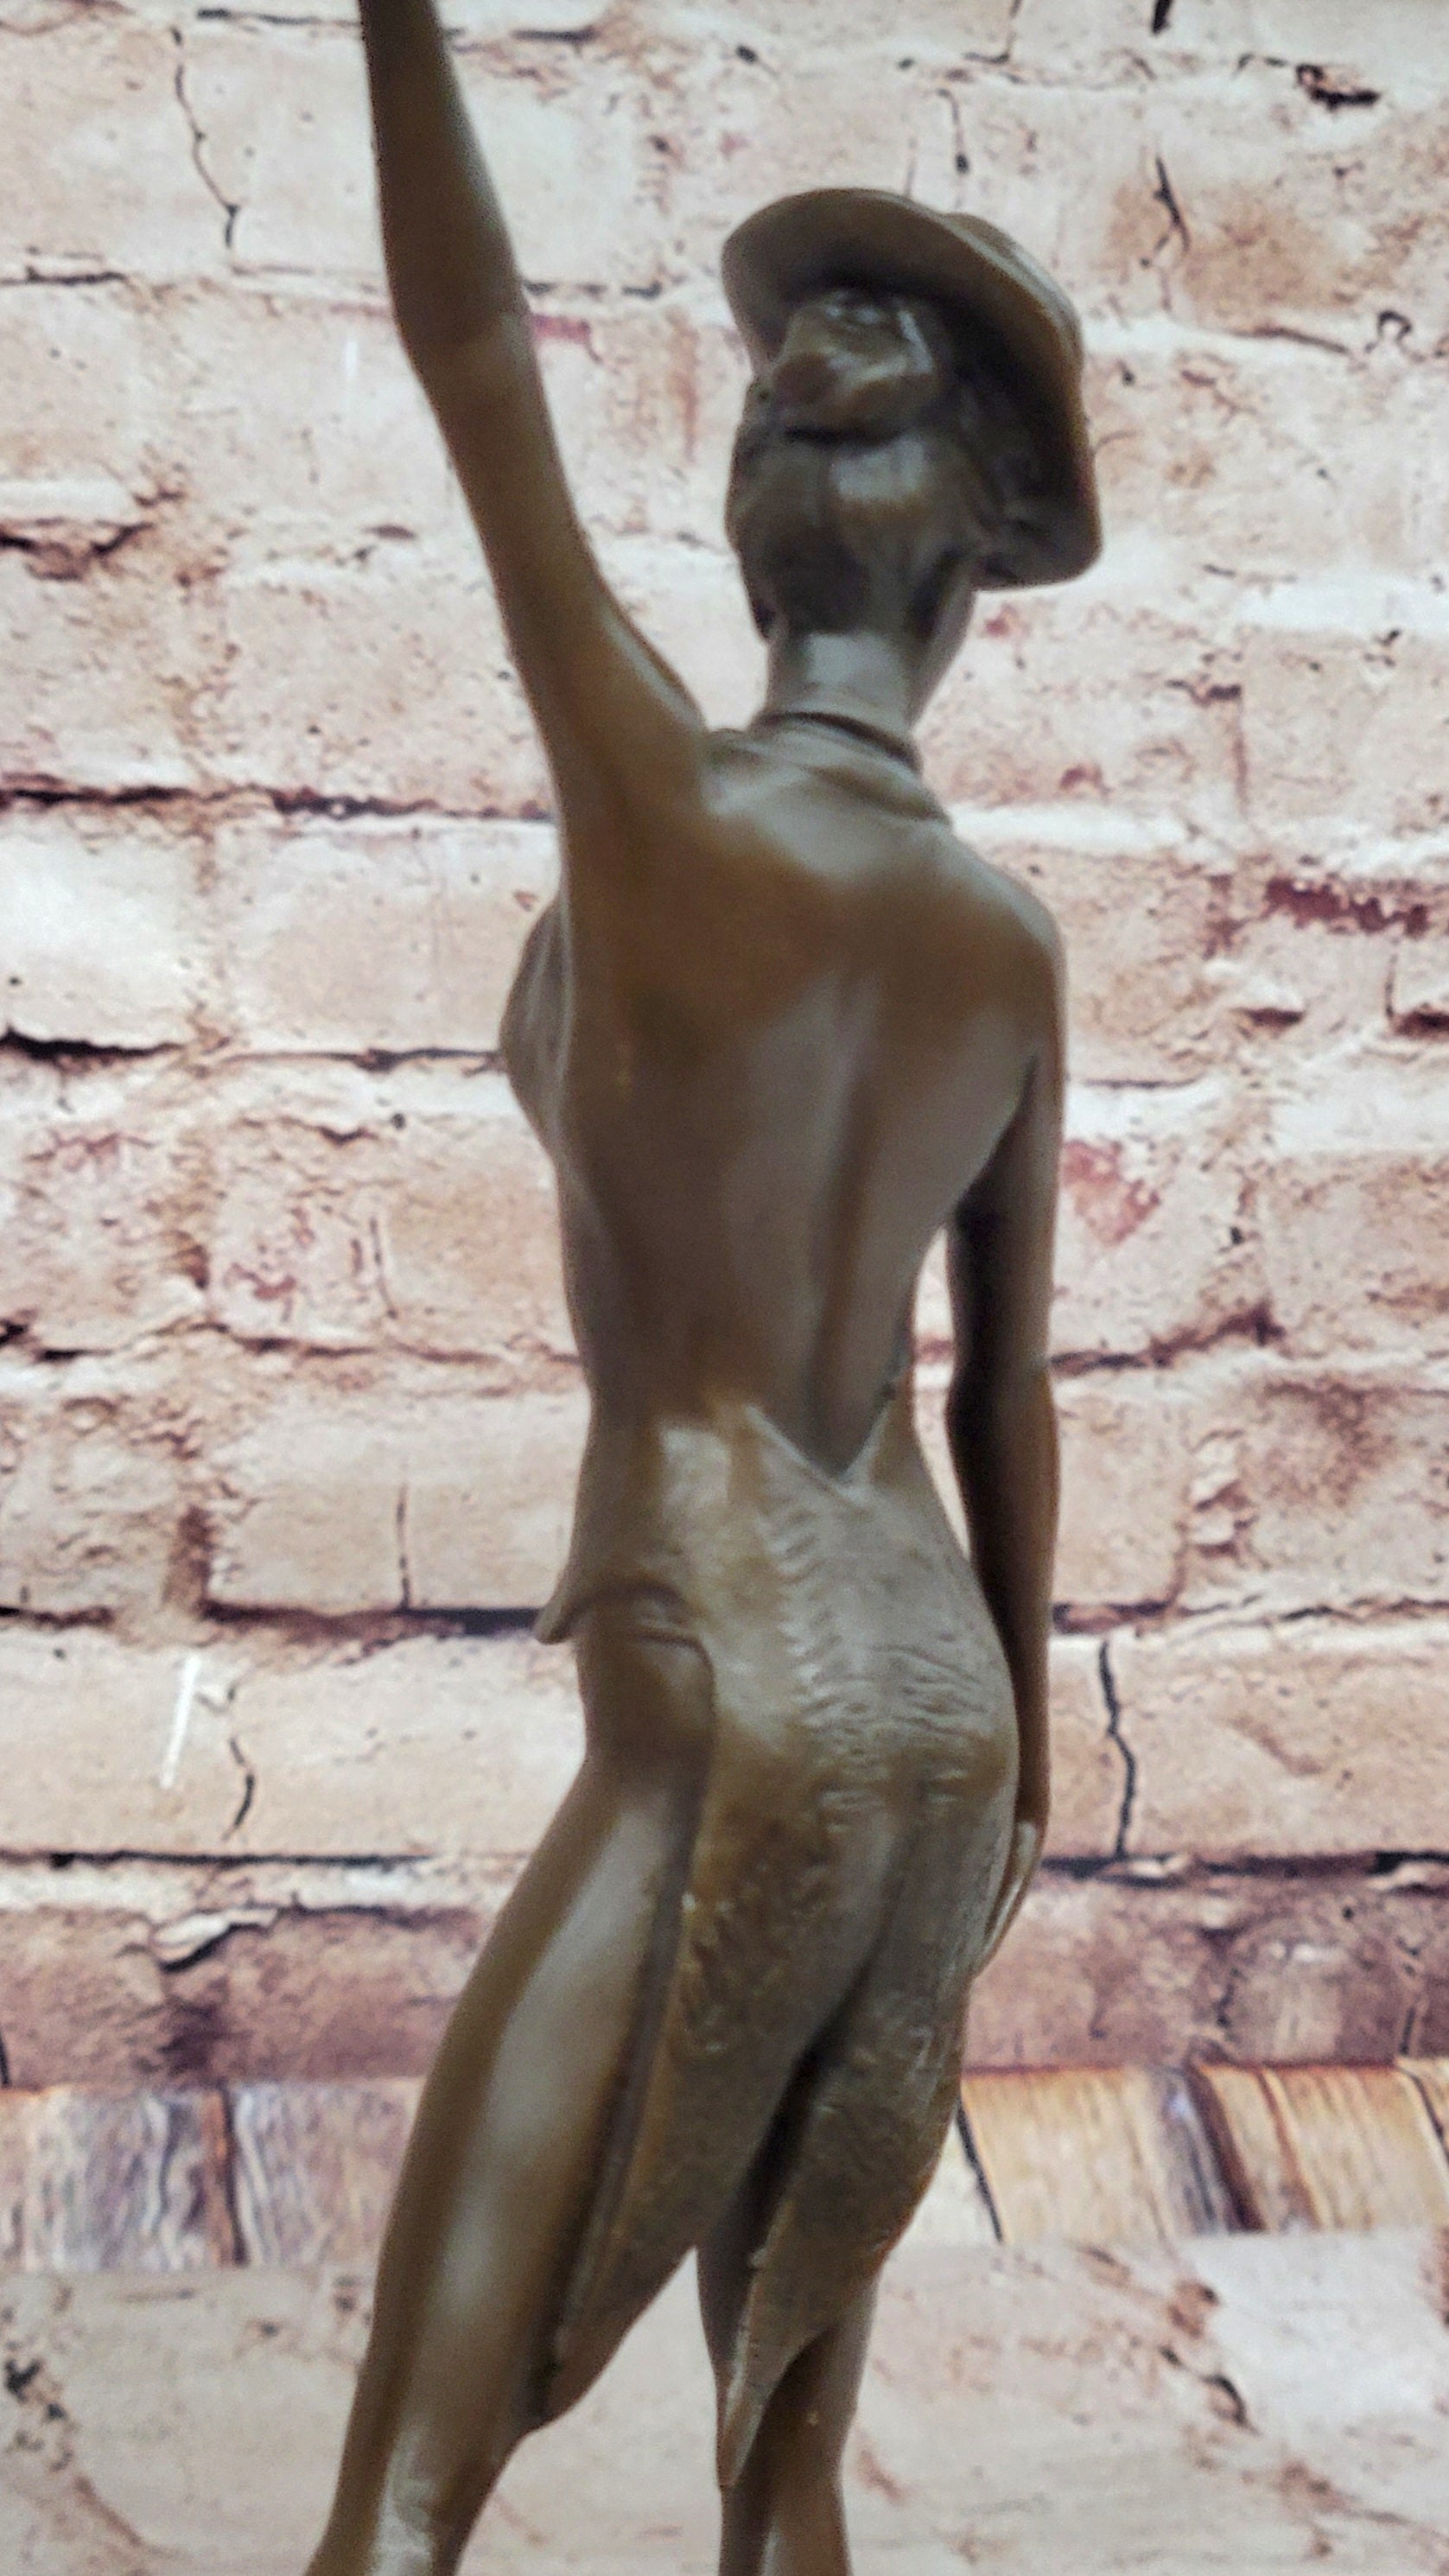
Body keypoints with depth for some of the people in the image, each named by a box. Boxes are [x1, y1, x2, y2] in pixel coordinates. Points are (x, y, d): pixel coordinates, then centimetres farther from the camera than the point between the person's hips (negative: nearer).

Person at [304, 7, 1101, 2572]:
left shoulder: (664, 808, -11)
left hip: (728, 1721, -6)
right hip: (936, 1714, 7)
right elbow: (1011, 1392, 11)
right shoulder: (1015, 944, 6)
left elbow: (472, 345, -10)